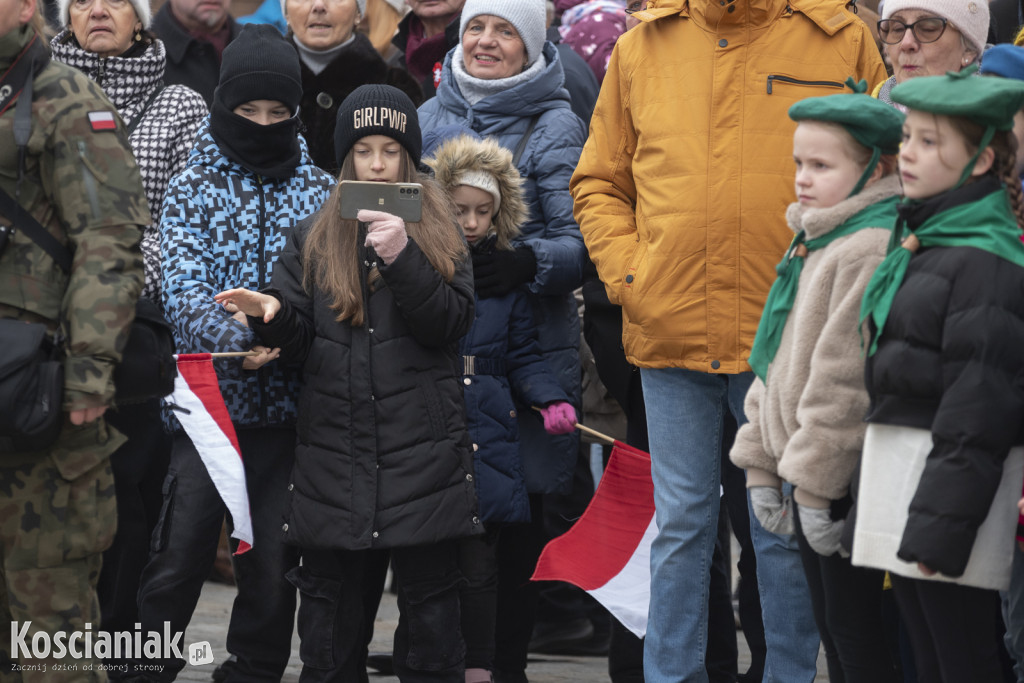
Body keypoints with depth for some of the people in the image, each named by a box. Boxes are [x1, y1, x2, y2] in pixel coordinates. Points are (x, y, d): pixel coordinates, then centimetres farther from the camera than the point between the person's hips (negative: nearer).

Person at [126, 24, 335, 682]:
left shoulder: (319, 189, 8)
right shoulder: (193, 185, 3)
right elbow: (183, 286, -8)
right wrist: (232, 336, -26)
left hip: (285, 402, 2)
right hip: (209, 397, -1)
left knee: (272, 564, 4)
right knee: (179, 555, -6)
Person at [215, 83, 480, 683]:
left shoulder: (440, 233, 8)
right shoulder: (314, 240, 13)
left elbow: (451, 324, -5)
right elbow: (301, 340, 7)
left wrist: (402, 256, -17)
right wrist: (274, 314, -15)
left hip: (423, 454, -2)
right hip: (334, 449, 2)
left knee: (431, 605, -1)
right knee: (332, 617, 4)